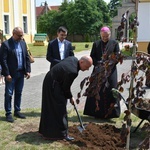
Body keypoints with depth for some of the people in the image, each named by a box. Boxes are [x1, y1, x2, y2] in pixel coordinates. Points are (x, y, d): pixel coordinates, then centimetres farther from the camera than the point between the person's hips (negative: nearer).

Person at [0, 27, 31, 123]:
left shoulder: (23, 43, 8)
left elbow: (27, 57, 11)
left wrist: (28, 70, 3)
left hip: (21, 73, 6)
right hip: (11, 74, -5)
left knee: (19, 93, 13)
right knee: (9, 94, 2)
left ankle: (17, 111, 25)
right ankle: (8, 113, 11)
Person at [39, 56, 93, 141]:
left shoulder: (74, 59, -4)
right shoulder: (73, 71, -31)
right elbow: (66, 87, -17)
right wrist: (70, 97, -1)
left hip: (50, 80, 10)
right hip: (53, 85, -10)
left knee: (50, 107, 20)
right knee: (60, 108, -4)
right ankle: (62, 133, 4)